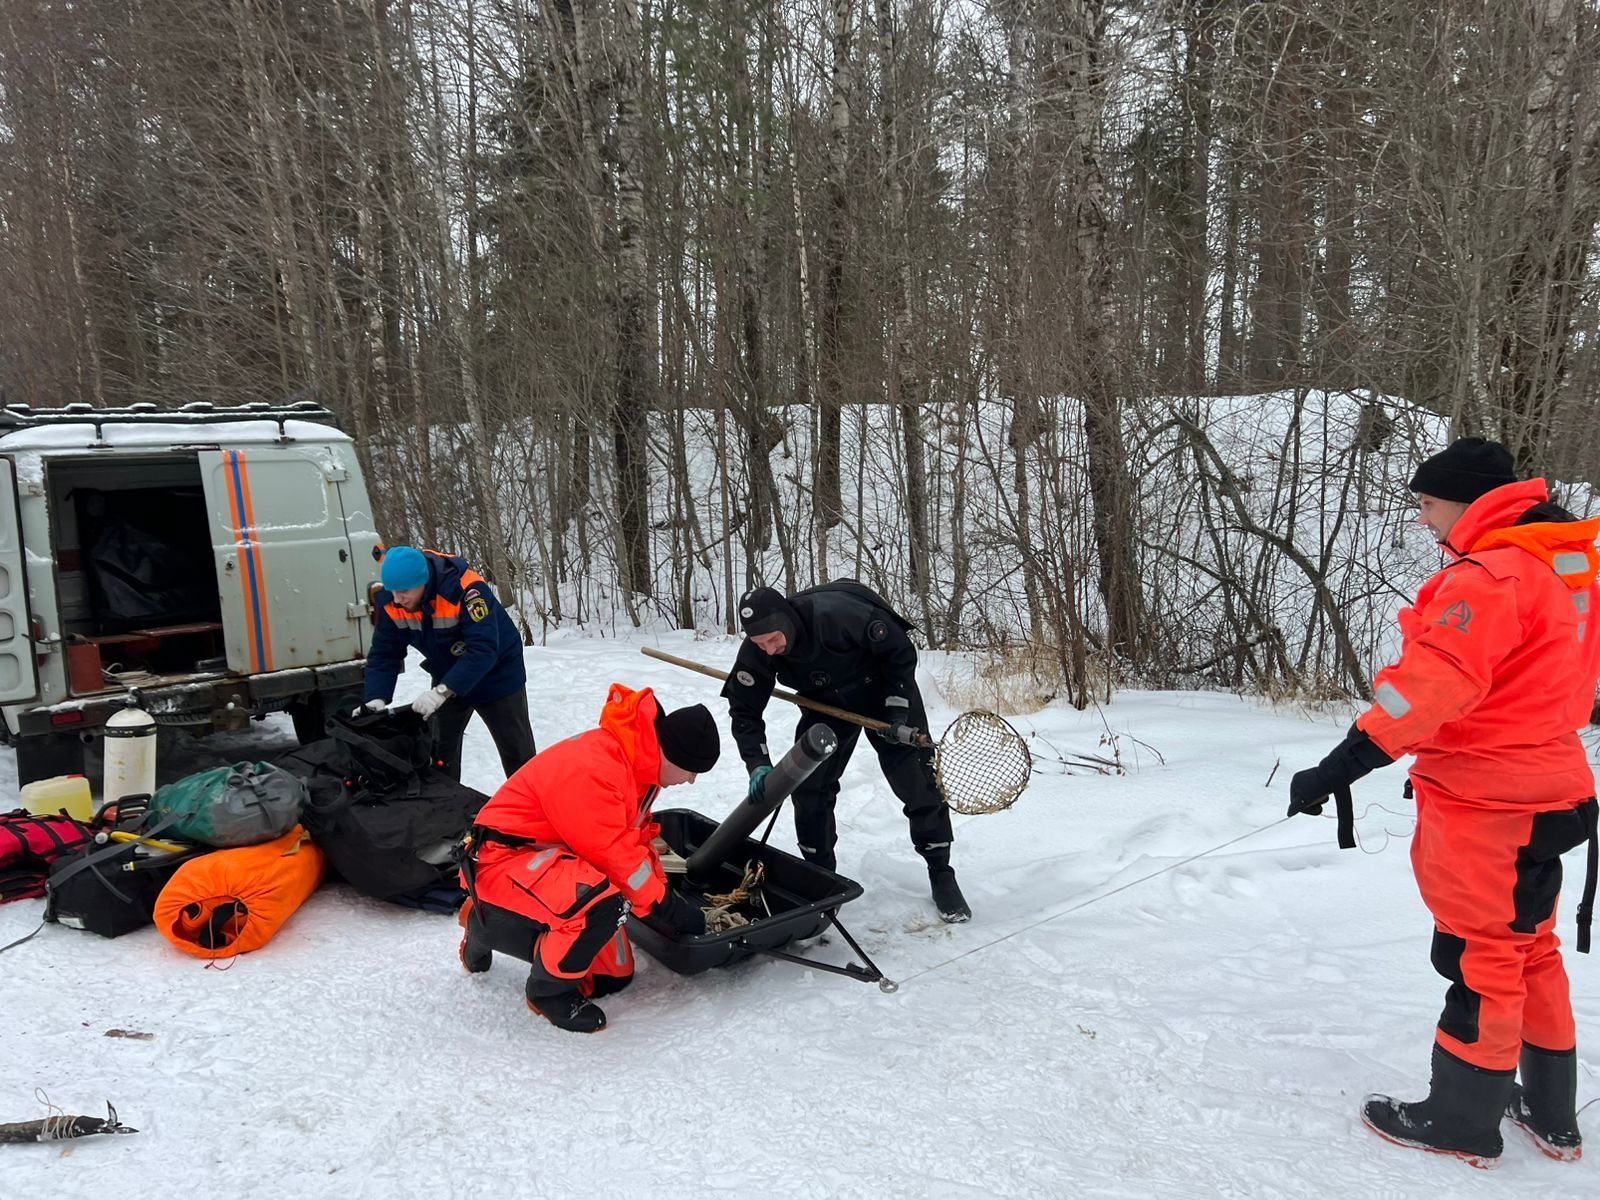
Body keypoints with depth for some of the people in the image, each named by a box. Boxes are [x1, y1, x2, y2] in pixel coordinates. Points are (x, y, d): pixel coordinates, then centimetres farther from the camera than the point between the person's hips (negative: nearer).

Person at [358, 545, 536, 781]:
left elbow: (483, 650, -40)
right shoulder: (390, 601, -17)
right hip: (448, 681, 5)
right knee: (437, 753, 9)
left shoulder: (465, 589, -36)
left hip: (497, 675, -5)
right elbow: (384, 654, -11)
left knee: (518, 753, 4)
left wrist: (442, 692, -46)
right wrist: (375, 699, -26)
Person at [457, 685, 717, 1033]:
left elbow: (635, 837, 12)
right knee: (602, 900, -37)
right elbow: (612, 852, -27)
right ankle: (549, 990, -8)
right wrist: (667, 905, -19)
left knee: (614, 975, 11)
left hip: (553, 857, 10)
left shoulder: (636, 762, 2)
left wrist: (665, 891, 2)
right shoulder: (592, 769, -29)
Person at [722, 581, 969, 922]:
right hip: (826, 703, 4)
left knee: (919, 783, -5)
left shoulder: (839, 614, -39)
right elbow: (744, 712, -16)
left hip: (884, 690, -4)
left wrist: (897, 710, -21)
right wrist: (758, 765, -30)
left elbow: (899, 650, -24)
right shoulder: (755, 653, -25)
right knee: (808, 786, -3)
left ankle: (941, 876, 11)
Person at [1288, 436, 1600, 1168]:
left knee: (1479, 955, 3)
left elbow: (1435, 680, -32)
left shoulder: (1489, 574, -21)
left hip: (1485, 804, -9)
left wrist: (1344, 764, -33)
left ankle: (1464, 1119, 17)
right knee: (1527, 947, 19)